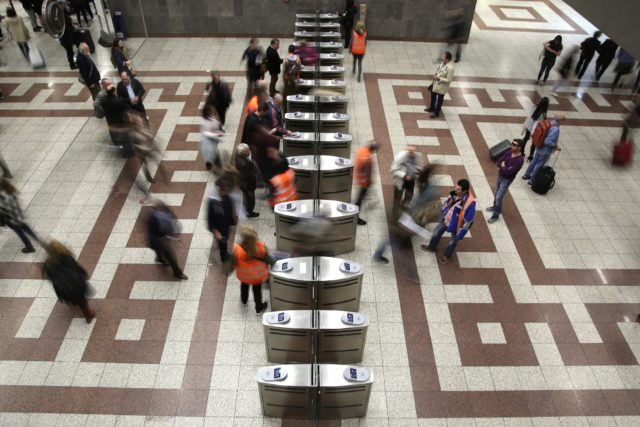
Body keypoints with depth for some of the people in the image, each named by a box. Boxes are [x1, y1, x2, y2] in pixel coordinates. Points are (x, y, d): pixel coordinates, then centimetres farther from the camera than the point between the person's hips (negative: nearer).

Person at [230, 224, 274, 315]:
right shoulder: (261, 246, -35)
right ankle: (259, 308, 51)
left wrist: (232, 267, 4)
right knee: (257, 289, 28)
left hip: (244, 274, 0)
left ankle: (244, 300, 64)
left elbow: (234, 263, -20)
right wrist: (273, 262, 4)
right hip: (258, 274, 0)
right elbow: (267, 259, -18)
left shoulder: (237, 249, -37)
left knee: (244, 285, 34)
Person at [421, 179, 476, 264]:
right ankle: (432, 247, 53)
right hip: (446, 219, 5)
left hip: (456, 225, -5)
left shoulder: (470, 202, -37)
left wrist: (460, 234, -21)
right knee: (437, 232, 24)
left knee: (453, 241, 22)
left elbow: (468, 220, -28)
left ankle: (447, 255, 51)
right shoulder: (455, 193, -20)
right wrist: (442, 212, 15)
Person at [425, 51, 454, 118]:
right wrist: (435, 76, 2)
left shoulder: (450, 68, -32)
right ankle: (431, 108, 50)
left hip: (442, 87, -8)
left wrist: (439, 78, -30)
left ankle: (436, 113, 33)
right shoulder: (443, 63, -8)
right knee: (433, 96, 26)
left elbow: (448, 80, -28)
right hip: (436, 83, 8)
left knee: (439, 100, 13)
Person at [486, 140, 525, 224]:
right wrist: (504, 167, -19)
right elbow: (499, 162, -2)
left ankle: (496, 215, 11)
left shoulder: (520, 160, -28)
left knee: (498, 197, -4)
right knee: (497, 193, 25)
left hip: (507, 180, -7)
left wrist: (503, 166, -15)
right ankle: (495, 206, 48)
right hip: (500, 175, 7)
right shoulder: (509, 152, -6)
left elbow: (509, 172, -31)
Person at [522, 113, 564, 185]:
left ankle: (526, 175, 40)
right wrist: (556, 146, -16)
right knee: (539, 165, 9)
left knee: (534, 161, 23)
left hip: (540, 147, 8)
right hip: (546, 151, -8)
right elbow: (548, 142, -32)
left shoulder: (550, 123, -7)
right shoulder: (555, 129, -31)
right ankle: (532, 180, 25)